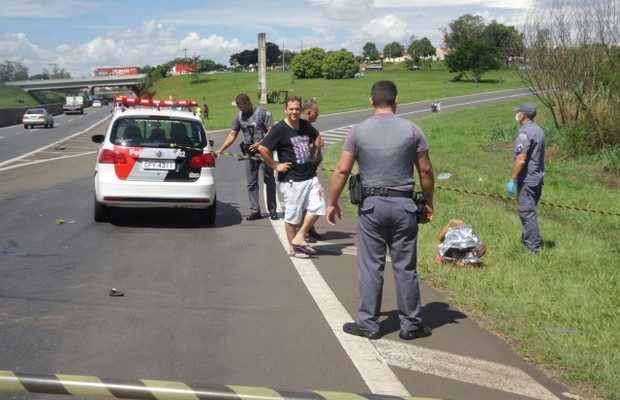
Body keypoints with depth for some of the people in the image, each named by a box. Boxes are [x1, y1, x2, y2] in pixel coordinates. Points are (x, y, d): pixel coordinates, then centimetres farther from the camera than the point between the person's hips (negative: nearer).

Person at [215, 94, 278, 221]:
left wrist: (260, 143, -22)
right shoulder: (239, 117, 9)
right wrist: (220, 150, -1)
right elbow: (232, 135, 8)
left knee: (269, 180, 0)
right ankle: (255, 211, 6)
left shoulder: (263, 113, -6)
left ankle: (272, 210, 6)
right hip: (250, 152, 5)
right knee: (251, 182, 3)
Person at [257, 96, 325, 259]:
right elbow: (262, 148, -18)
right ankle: (293, 249, 16)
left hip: (310, 176, 7)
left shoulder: (305, 125, 7)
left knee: (317, 206, 1)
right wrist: (275, 166, -12)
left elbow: (317, 138, 28)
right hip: (291, 180, -6)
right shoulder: (280, 129, -13)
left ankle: (299, 237, 14)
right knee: (293, 215, 3)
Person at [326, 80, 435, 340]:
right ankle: (411, 325, 15)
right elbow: (426, 171, 2)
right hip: (403, 204, 1)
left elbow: (342, 170, -3)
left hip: (371, 205, 0)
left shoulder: (358, 131, -3)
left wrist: (332, 203, 7)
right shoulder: (412, 130, -1)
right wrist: (428, 203, 15)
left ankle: (368, 324, 12)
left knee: (371, 267, 6)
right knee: (405, 268, 7)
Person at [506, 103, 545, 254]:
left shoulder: (524, 132, -19)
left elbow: (521, 160, -24)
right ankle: (529, 237, 33)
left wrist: (512, 180, -19)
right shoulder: (538, 130, 11)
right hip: (538, 177, 9)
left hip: (527, 179, -9)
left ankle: (533, 246, -3)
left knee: (526, 212, -5)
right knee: (529, 210, 21)